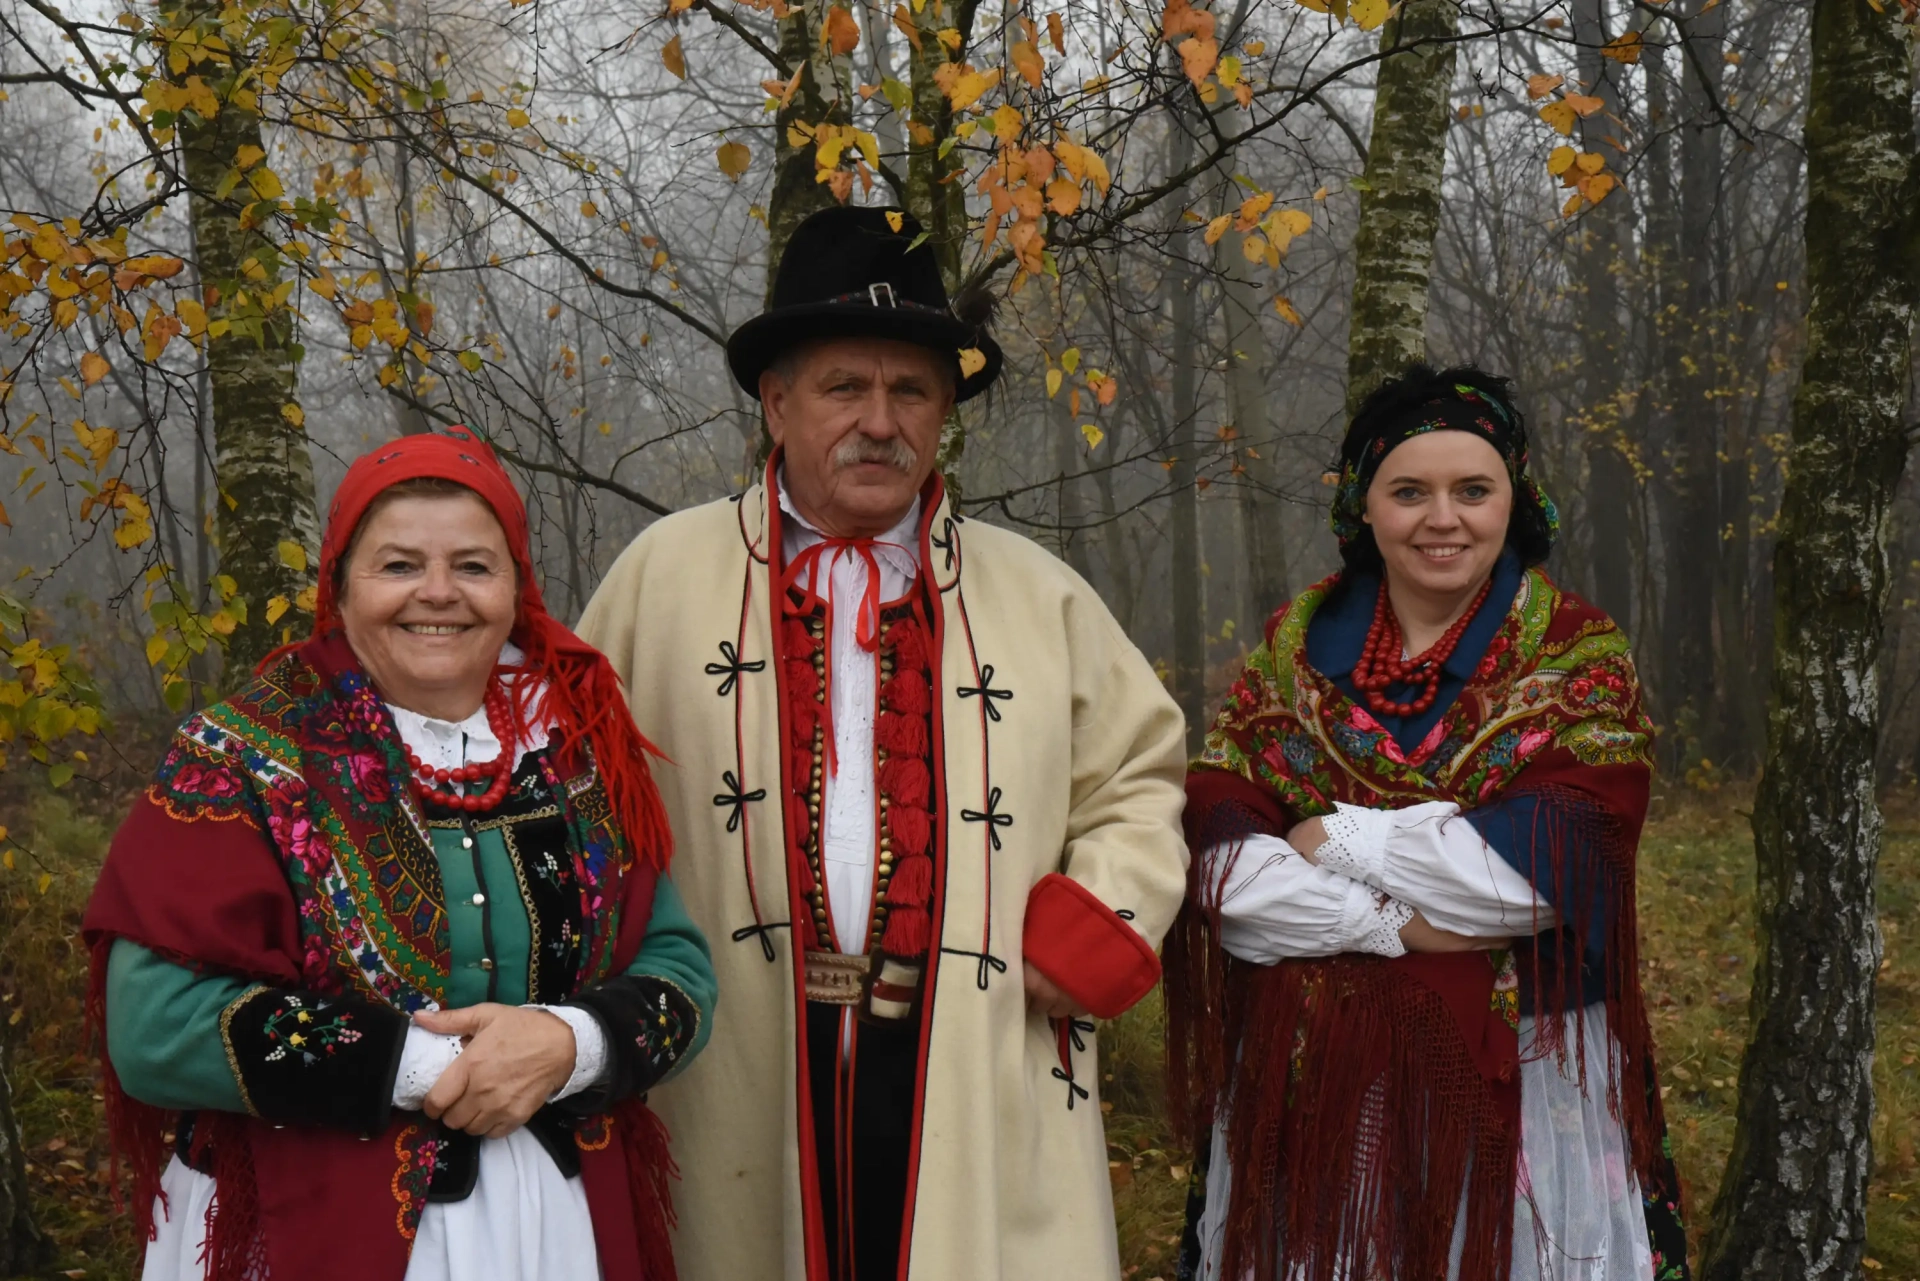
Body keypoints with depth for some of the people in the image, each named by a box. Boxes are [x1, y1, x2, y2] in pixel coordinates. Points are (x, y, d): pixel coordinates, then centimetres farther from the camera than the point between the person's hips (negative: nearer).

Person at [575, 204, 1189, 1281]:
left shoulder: (1039, 594, 11)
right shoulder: (668, 573, 5)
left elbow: (1140, 774, 15)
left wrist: (1091, 931, 0)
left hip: (977, 1091, 2)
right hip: (739, 1088, -1)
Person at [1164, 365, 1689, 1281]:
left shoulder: (1578, 654, -1)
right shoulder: (1293, 648, 4)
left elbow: (1550, 866, -15)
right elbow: (1222, 868, -6)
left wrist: (1333, 838, -11)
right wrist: (1396, 924, -18)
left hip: (1516, 1090, -2)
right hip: (1310, 1084, 2)